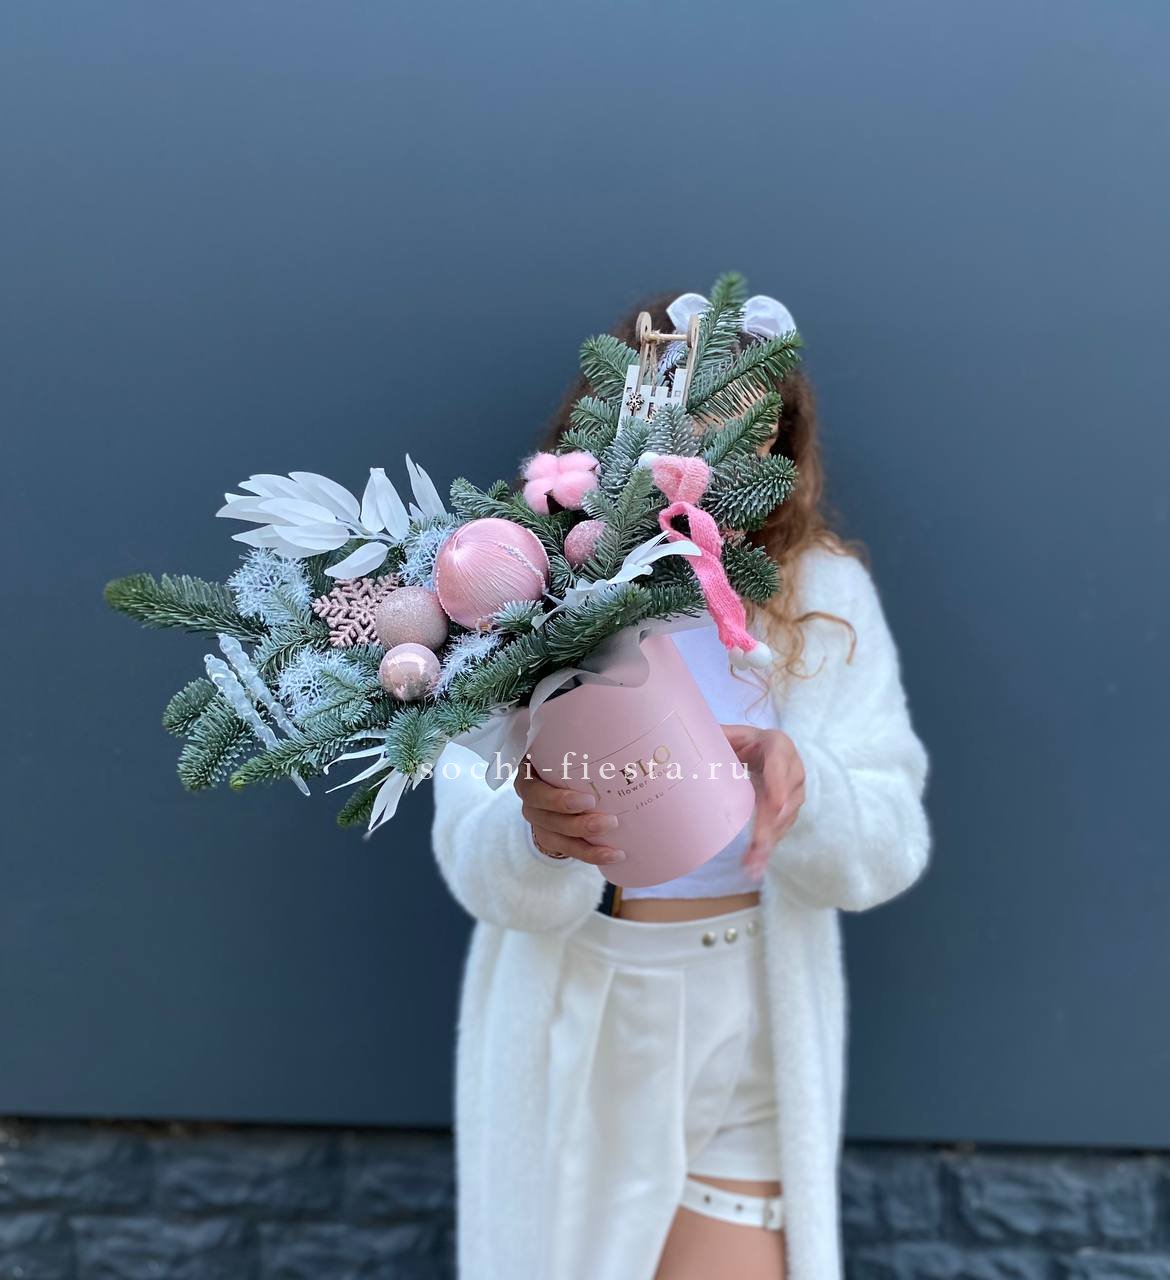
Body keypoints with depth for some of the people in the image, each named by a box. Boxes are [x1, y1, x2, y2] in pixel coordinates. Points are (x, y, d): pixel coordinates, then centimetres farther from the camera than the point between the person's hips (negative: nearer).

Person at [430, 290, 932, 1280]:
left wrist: (801, 788, -35)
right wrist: (544, 836, -41)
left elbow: (888, 853, -13)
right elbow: (484, 873, -18)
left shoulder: (825, 596, -11)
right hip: (571, 1037, 0)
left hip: (751, 1045, 0)